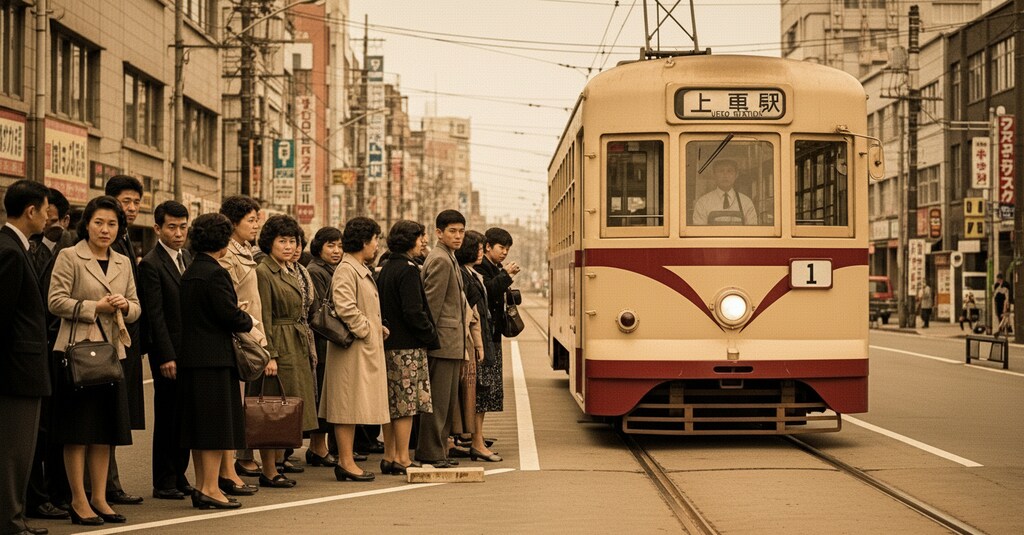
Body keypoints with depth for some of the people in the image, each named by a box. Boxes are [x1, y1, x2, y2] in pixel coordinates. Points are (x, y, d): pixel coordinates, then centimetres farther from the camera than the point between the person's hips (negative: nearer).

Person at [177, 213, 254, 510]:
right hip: (214, 356, -9)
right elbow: (231, 315, -18)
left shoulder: (189, 272, 12)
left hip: (191, 356, 9)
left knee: (199, 423, 13)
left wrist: (238, 318, 15)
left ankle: (201, 485, 19)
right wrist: (248, 322, 2)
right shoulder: (215, 274, -15)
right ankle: (210, 488, -3)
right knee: (217, 422, -4)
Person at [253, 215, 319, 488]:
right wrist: (270, 355, -20)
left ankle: (279, 461, 22)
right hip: (278, 346, -9)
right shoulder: (263, 273, -11)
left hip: (296, 348, 9)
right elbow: (263, 319, -15)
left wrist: (305, 350, 17)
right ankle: (269, 472, -1)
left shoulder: (288, 274, 16)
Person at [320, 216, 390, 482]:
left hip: (366, 347, 10)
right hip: (353, 347, -10)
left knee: (352, 407, 11)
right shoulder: (346, 270, -14)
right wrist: (365, 330, -15)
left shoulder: (362, 270, 18)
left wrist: (377, 329, 10)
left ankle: (346, 461, 14)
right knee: (348, 406, -6)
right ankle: (346, 462, -3)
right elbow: (345, 308, -24)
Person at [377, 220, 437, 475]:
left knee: (393, 403, 12)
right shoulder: (408, 269, -13)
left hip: (389, 344, 9)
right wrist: (432, 337, -9)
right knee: (406, 403, -5)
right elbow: (414, 312, -19)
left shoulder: (385, 269, 14)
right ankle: (402, 459, -3)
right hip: (408, 347, -9)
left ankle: (389, 457, 16)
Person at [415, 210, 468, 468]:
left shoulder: (449, 259, 19)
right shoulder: (440, 260, -13)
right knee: (438, 400, -6)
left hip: (452, 343, 10)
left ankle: (438, 452, 19)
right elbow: (431, 303, -17)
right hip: (443, 342, -10)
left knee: (448, 401, 13)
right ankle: (431, 453, -2)